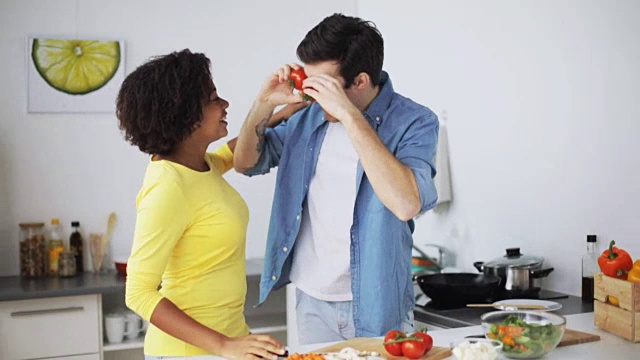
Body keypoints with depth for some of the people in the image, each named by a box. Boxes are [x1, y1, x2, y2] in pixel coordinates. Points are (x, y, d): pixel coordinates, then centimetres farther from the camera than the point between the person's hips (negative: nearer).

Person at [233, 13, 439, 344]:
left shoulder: (413, 122, -13)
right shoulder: (310, 116, 2)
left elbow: (406, 204, -29)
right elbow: (246, 163, 10)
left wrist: (350, 116, -30)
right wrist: (265, 103, -8)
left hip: (377, 304, -4)